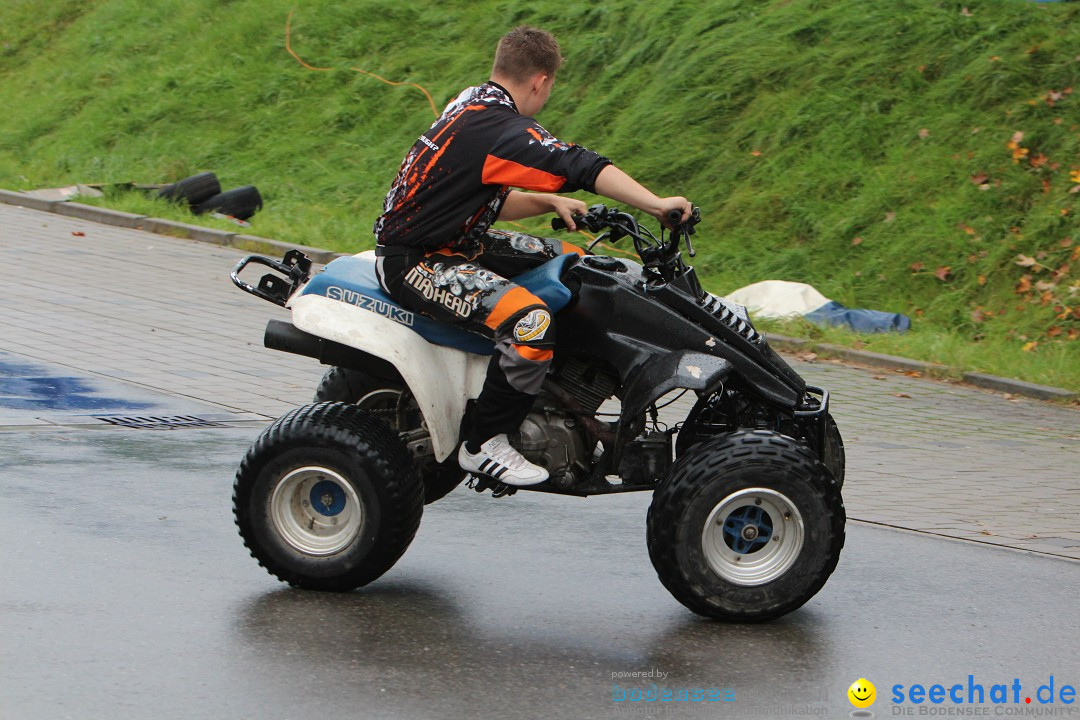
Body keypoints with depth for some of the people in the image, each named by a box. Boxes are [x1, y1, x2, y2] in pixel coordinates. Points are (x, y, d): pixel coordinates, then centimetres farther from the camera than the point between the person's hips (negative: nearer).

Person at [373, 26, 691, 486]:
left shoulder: (472, 105, 10)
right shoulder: (502, 130, -22)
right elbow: (579, 167, -32)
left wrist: (548, 203, 7)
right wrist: (657, 206, -35)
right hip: (413, 263, -11)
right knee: (530, 321, -31)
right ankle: (483, 445, -14)